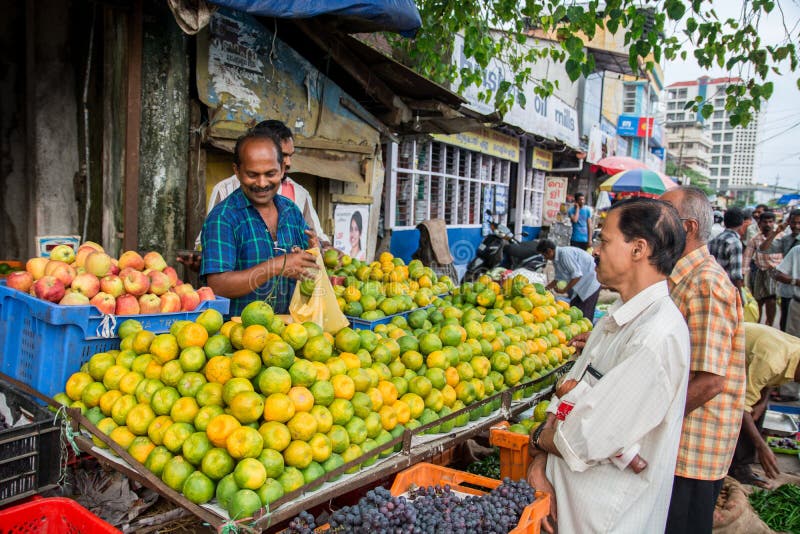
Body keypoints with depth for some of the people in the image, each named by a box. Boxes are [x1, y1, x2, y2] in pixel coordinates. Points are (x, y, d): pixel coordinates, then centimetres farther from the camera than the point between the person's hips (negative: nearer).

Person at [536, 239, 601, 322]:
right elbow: (558, 278, 17)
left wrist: (564, 290, -21)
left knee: (584, 315, -8)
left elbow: (577, 275, -28)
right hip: (581, 285, 10)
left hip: (590, 283, -10)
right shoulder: (556, 259, 6)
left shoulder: (565, 254, -25)